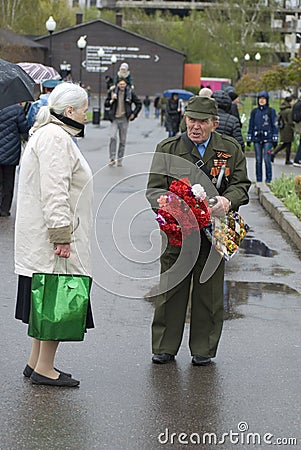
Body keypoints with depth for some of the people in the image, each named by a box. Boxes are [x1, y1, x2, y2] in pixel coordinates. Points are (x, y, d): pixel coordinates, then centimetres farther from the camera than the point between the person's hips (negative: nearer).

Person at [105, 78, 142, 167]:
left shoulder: (130, 93, 1)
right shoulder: (112, 92, 3)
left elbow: (139, 104, 9)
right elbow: (106, 104, 9)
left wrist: (133, 114, 2)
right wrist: (112, 100, -9)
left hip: (124, 119, 0)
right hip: (114, 119, 0)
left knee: (122, 140, 4)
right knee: (112, 137, -15)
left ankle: (120, 159, 13)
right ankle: (112, 159, -12)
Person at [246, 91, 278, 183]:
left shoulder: (271, 111, 3)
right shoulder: (254, 111, 10)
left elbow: (275, 125, 3)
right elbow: (251, 125, 14)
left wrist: (275, 139, -2)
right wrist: (248, 139, 10)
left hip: (268, 138, -3)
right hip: (257, 138, 3)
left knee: (267, 159, -10)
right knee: (258, 160, 4)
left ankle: (268, 179, -2)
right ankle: (258, 180, 11)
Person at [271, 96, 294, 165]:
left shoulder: (282, 110, 8)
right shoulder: (289, 110, -17)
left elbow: (279, 119, 14)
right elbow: (290, 121, -19)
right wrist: (293, 128, -10)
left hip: (282, 128, 8)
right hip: (288, 128, -8)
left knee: (284, 144, 16)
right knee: (288, 144, 3)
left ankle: (273, 153, 3)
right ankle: (287, 160, 9)